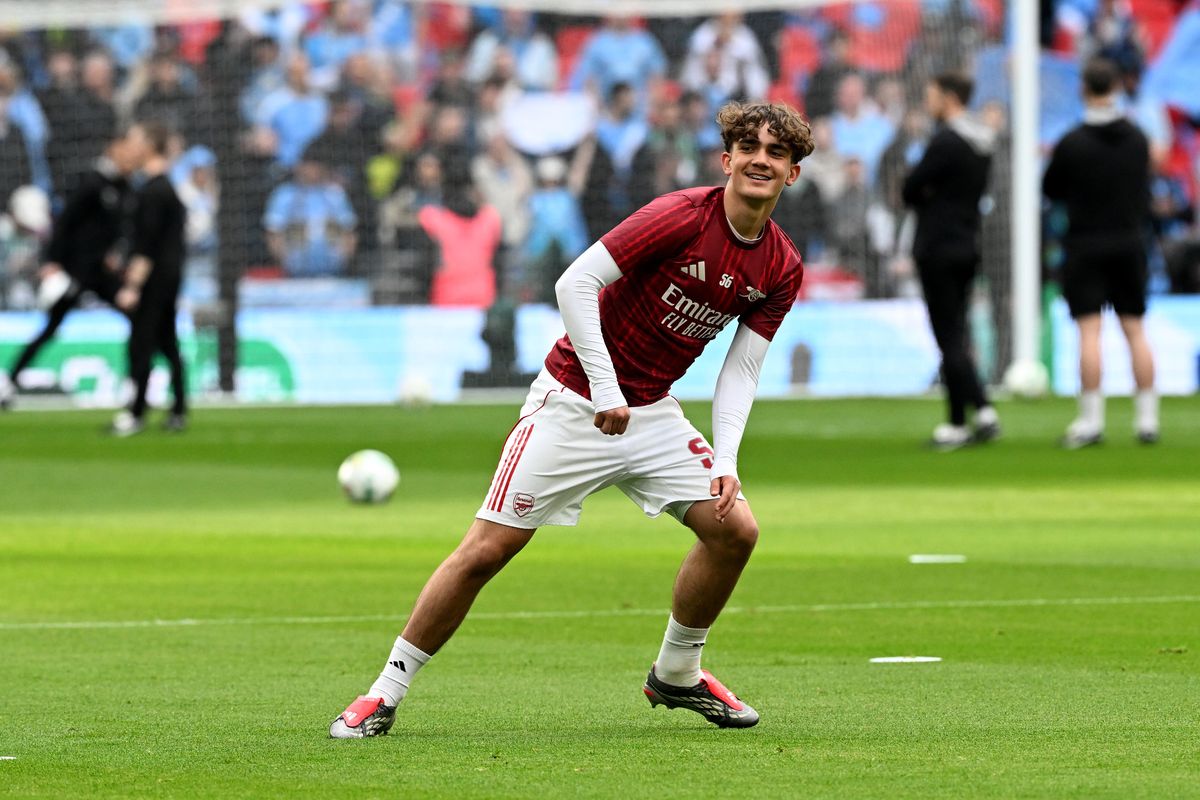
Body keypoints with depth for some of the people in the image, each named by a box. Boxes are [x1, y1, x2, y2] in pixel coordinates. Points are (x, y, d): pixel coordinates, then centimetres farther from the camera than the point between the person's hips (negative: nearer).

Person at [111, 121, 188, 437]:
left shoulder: (151, 191, -15)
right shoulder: (169, 186, 15)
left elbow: (146, 245, -20)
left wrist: (133, 286, -22)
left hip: (153, 278, -10)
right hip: (172, 275, 10)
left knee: (140, 344, -7)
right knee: (168, 343, 10)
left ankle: (135, 415, -7)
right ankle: (178, 413, 9)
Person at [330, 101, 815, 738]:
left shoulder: (782, 269, -1)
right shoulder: (682, 216, -20)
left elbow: (739, 371, 3)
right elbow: (575, 284, -22)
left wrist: (724, 461, -11)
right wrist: (604, 388, -26)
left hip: (651, 414, 6)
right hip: (574, 399, -5)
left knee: (735, 529, -8)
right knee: (487, 549, -8)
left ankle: (676, 674, 15)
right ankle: (386, 693, 4)